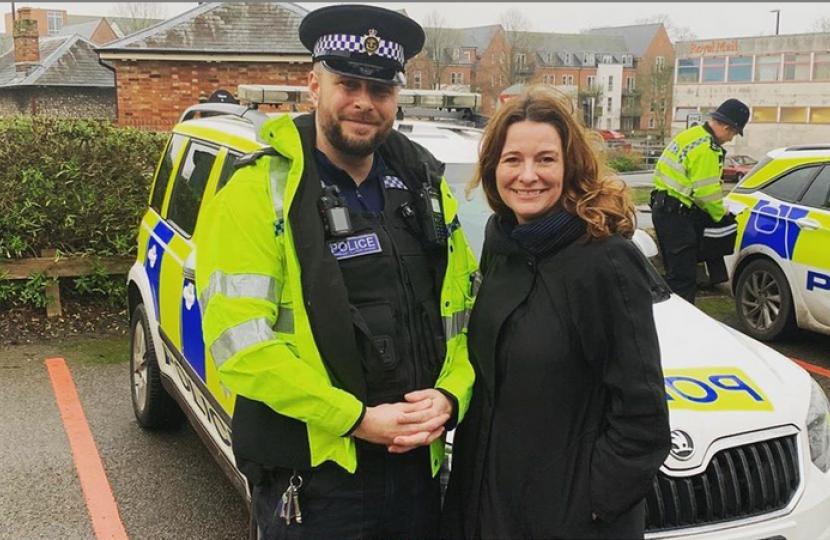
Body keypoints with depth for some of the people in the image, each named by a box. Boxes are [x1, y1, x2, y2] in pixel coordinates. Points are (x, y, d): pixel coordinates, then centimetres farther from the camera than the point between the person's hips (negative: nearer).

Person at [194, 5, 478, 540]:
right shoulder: (258, 194, -11)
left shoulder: (427, 187, 7)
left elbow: (464, 308, 9)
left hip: (418, 465, 5)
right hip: (311, 478, -5)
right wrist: (357, 419, -19)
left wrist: (449, 396, -8)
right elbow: (240, 340, -18)